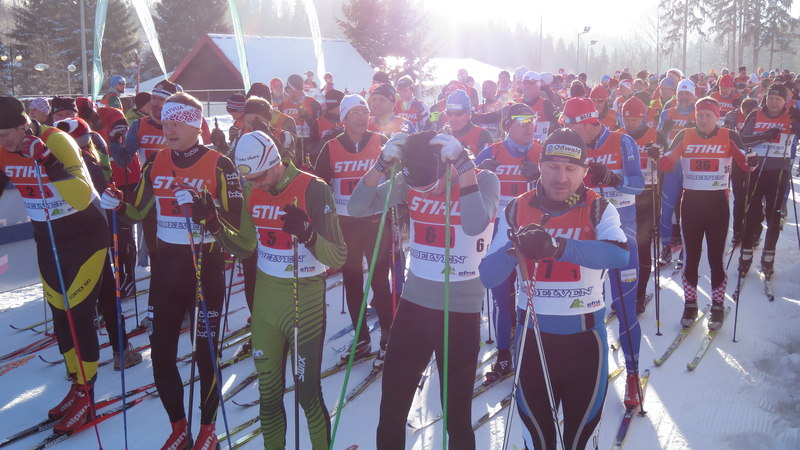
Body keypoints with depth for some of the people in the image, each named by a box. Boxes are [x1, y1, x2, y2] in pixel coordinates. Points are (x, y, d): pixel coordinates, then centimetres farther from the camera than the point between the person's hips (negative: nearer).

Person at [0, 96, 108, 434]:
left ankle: (85, 398, 7)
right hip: (47, 239, 6)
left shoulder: (56, 140, -22)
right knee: (60, 316, 10)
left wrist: (46, 159, -40)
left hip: (85, 236, -6)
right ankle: (78, 385, 26)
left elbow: (82, 196, -33)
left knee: (79, 315, -5)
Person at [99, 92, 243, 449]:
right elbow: (139, 211, 13)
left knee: (206, 353, 6)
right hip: (166, 266, 5)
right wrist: (117, 206, -7)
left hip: (206, 266, -5)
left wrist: (203, 210, -30)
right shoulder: (157, 163, 5)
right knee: (161, 352, 9)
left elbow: (234, 222, -14)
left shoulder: (219, 165, -10)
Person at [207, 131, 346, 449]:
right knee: (268, 392, 13)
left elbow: (337, 258, -18)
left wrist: (307, 234, -35)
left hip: (305, 301, -5)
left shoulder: (313, 189, -16)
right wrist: (215, 223, -4)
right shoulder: (251, 191, 2)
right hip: (265, 299, 5)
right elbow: (245, 247, 11)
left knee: (308, 393, 3)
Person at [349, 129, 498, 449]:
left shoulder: (484, 180, -11)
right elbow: (357, 208, -9)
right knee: (391, 407, 14)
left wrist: (463, 163, -29)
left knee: (457, 414, 9)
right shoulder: (409, 181, -2)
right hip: (413, 303, 4)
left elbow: (475, 224, -30)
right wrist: (383, 163, -19)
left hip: (461, 310, -3)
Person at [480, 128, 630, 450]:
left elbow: (619, 255, -27)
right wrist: (515, 248, -29)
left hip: (585, 337, -1)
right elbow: (488, 277, -8)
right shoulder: (517, 210, -3)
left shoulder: (598, 209, -6)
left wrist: (558, 247, -41)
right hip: (532, 335, 1)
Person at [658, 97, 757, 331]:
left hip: (717, 203, -1)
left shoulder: (729, 137, -2)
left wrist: (752, 161, -30)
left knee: (716, 258, 4)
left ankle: (718, 306, 20)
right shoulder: (685, 136, 1)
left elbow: (746, 164, -8)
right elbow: (666, 164, -2)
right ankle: (690, 304, 23)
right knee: (691, 257, 8)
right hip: (691, 202, 1)